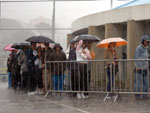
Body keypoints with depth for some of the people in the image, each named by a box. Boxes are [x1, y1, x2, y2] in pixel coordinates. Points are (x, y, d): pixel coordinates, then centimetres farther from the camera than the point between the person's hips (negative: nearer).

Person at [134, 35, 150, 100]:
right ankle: (137, 96, 0)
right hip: (139, 69, -8)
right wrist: (137, 67, -19)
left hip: (144, 69, 8)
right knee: (138, 82, -5)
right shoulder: (138, 48, -11)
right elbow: (136, 58, -14)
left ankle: (144, 95, 13)